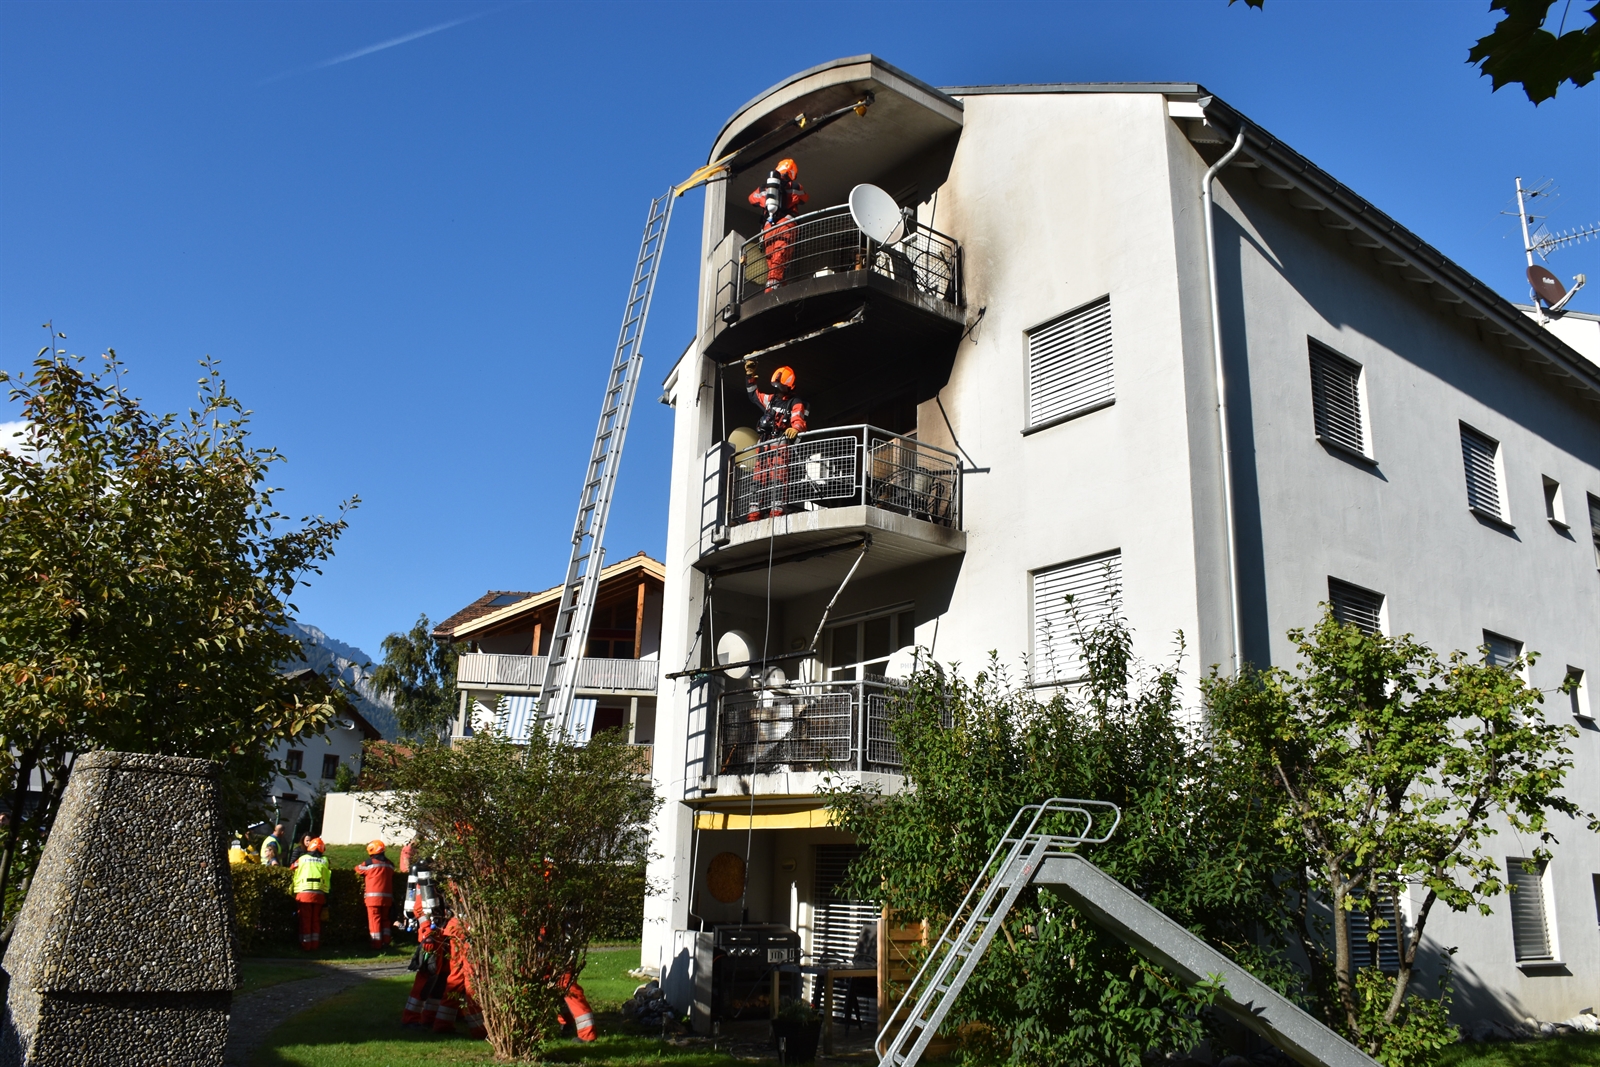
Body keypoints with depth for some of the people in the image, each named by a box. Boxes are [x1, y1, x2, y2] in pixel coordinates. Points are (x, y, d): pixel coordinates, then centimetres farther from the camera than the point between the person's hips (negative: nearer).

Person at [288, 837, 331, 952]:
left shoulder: (302, 859, 7)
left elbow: (291, 868, 17)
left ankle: (306, 946, 4)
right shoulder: (325, 860, 9)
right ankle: (315, 945, 12)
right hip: (319, 894, 1)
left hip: (304, 893, -1)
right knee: (316, 920, 11)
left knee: (305, 920, 5)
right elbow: (329, 877, 12)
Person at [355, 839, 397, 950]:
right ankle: (386, 942, 15)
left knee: (374, 920, 0)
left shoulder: (370, 863, -6)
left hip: (373, 897, -5)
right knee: (385, 919, 16)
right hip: (387, 897, 5)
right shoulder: (389, 864, 10)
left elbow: (358, 869, 11)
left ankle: (377, 944, -1)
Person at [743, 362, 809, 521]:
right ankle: (754, 512, -1)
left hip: (781, 444, -7)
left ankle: (777, 510, -24)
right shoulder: (771, 399, 23)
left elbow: (798, 421, -16)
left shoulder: (795, 403, 2)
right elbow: (754, 394, 39)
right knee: (760, 478, 2)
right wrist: (750, 375, 35)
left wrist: (795, 429, -39)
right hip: (764, 445, 7)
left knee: (779, 477, -16)